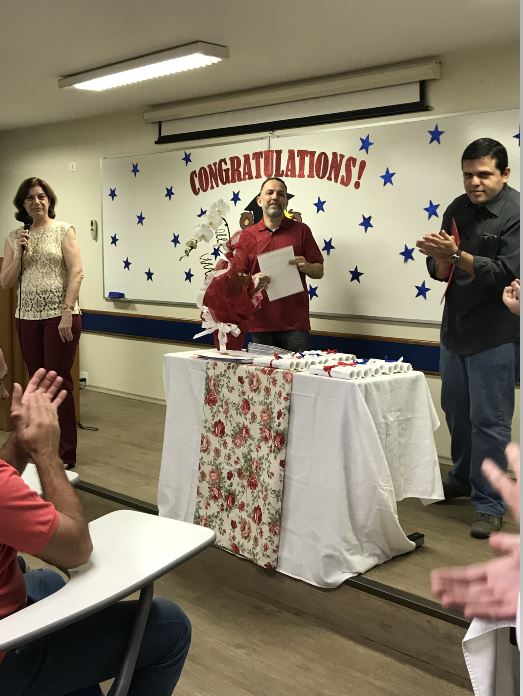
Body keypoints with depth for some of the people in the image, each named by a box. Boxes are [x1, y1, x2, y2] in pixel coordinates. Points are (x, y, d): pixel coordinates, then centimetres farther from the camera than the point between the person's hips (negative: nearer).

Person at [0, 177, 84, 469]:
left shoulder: (64, 230, 0)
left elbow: (76, 273, -8)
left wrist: (67, 313, -16)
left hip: (60, 316, -4)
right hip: (28, 318, 4)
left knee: (59, 381, -4)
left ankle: (66, 455, 5)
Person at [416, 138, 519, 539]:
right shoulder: (458, 210, 6)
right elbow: (442, 272, 6)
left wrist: (456, 255, -29)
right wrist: (440, 258, -16)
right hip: (456, 326, 7)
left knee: (489, 419, -2)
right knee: (456, 410, 18)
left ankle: (489, 505, 10)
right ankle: (463, 479, 37)